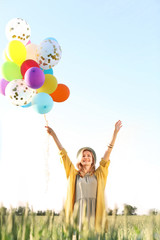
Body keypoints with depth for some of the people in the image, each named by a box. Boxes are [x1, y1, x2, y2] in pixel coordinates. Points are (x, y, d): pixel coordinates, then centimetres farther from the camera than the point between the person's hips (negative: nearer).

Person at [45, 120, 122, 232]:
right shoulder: (74, 175, 17)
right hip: (78, 212, 0)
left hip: (94, 212, 0)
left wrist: (115, 133, 10)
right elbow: (63, 153, 16)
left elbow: (108, 151, 13)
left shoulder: (99, 174, 16)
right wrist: (53, 134, 17)